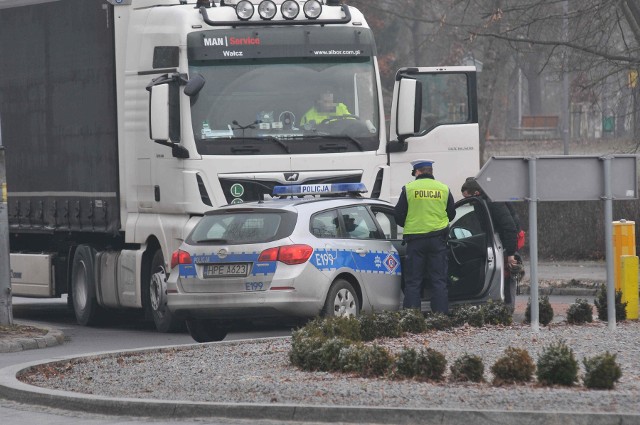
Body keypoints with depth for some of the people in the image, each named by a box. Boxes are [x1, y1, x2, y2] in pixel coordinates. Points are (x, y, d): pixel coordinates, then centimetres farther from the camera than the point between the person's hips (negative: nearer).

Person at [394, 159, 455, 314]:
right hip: (438, 240, 2)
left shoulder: (408, 188, -3)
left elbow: (399, 216, 1)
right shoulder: (444, 189, 5)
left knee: (413, 281, 2)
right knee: (439, 280, 5)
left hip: (415, 238, -2)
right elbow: (451, 214, 14)